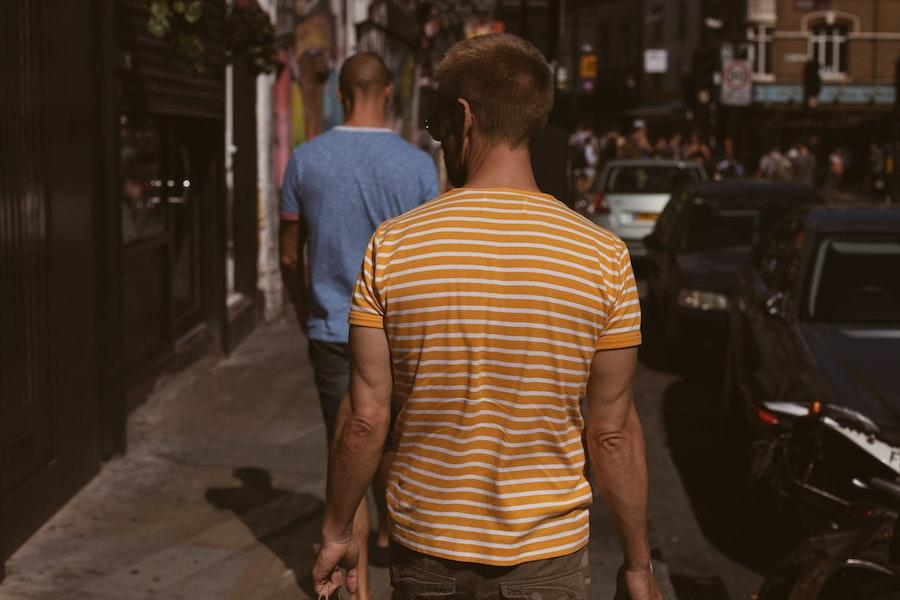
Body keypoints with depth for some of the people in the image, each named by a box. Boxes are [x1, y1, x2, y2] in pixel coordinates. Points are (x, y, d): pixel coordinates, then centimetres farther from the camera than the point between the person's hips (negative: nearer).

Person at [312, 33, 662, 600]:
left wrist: (337, 531, 6)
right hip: (545, 554, 0)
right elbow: (613, 432, -7)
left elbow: (367, 419, -8)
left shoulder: (393, 246, -10)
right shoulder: (603, 256, -11)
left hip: (426, 550, 1)